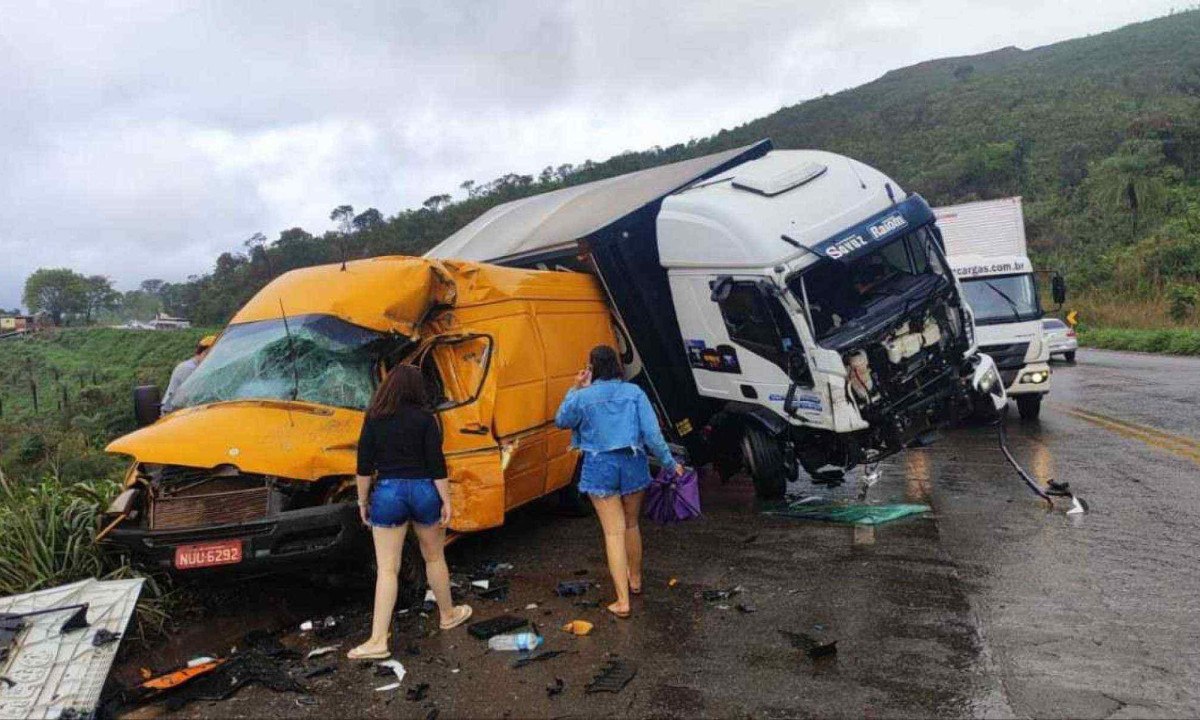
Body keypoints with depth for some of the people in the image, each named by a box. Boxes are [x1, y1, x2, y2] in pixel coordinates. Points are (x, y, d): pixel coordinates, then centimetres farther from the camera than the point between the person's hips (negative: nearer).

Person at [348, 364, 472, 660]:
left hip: (387, 493, 0)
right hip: (423, 491, 0)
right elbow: (437, 464, -8)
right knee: (434, 558, 18)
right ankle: (448, 614, 35)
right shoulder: (425, 418, -6)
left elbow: (364, 466, 0)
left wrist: (363, 501, 10)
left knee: (387, 569, 3)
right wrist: (446, 501, -3)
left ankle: (378, 640, 1)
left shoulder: (373, 419, 0)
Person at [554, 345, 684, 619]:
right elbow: (652, 433, -6)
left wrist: (575, 390, 10)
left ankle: (623, 601, -2)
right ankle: (635, 579, 41)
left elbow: (562, 421, 10)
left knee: (614, 532, 0)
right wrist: (670, 463, 4)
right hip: (633, 464, 3)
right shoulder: (634, 392, -3)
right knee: (631, 524, 22)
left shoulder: (583, 397, -8)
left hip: (600, 467, -3)